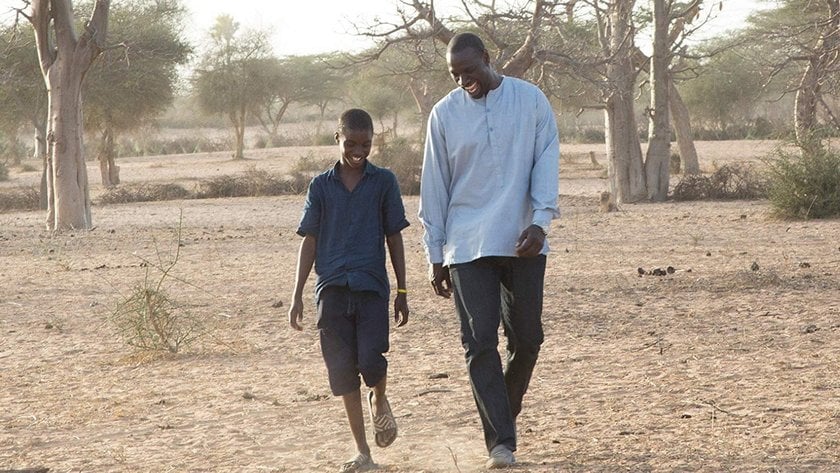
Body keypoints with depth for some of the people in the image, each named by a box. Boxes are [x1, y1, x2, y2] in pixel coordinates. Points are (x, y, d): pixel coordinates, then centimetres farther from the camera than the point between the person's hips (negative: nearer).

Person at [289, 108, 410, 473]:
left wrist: (402, 291, 7)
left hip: (372, 286, -1)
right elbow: (310, 241, 9)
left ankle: (379, 400, 23)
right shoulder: (321, 186, 8)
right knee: (342, 370, -1)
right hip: (332, 289, 1)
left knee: (370, 361, -14)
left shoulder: (384, 182, 6)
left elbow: (394, 238, 9)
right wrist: (297, 295, 5)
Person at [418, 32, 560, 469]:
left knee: (527, 338, 5)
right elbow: (434, 187, 7)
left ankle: (505, 414, 29)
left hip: (523, 242, 1)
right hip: (467, 247, 0)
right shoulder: (444, 114, 4)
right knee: (480, 341, -8)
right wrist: (435, 254, 5)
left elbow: (546, 161, 1)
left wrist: (540, 219, -14)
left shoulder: (531, 100, 3)